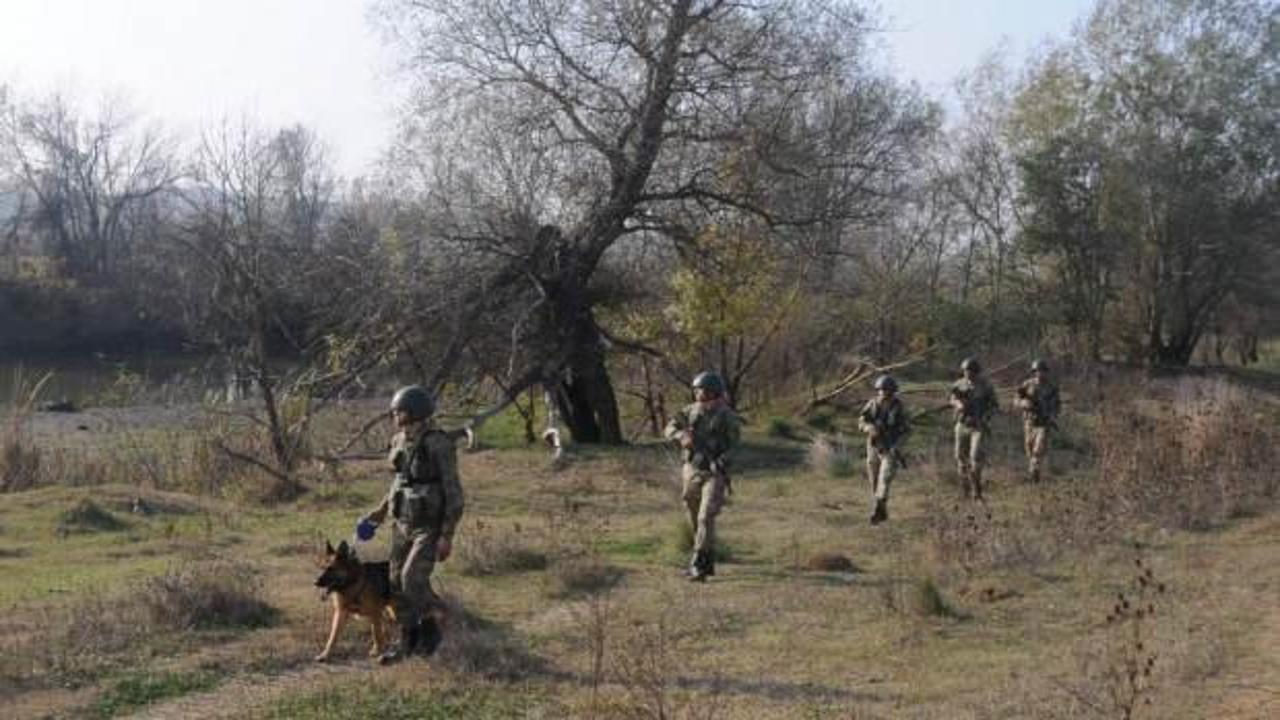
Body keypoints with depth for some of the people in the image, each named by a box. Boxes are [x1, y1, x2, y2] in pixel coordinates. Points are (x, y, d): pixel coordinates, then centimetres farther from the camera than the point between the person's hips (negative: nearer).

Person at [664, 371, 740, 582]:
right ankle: (708, 562, 28)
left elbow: (734, 443, -7)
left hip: (714, 474, -5)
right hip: (692, 471, 6)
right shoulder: (692, 411, 3)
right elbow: (671, 428, -1)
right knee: (695, 519, 12)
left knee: (706, 518, -17)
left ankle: (698, 566, -16)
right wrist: (682, 437, -22)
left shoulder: (726, 415, -10)